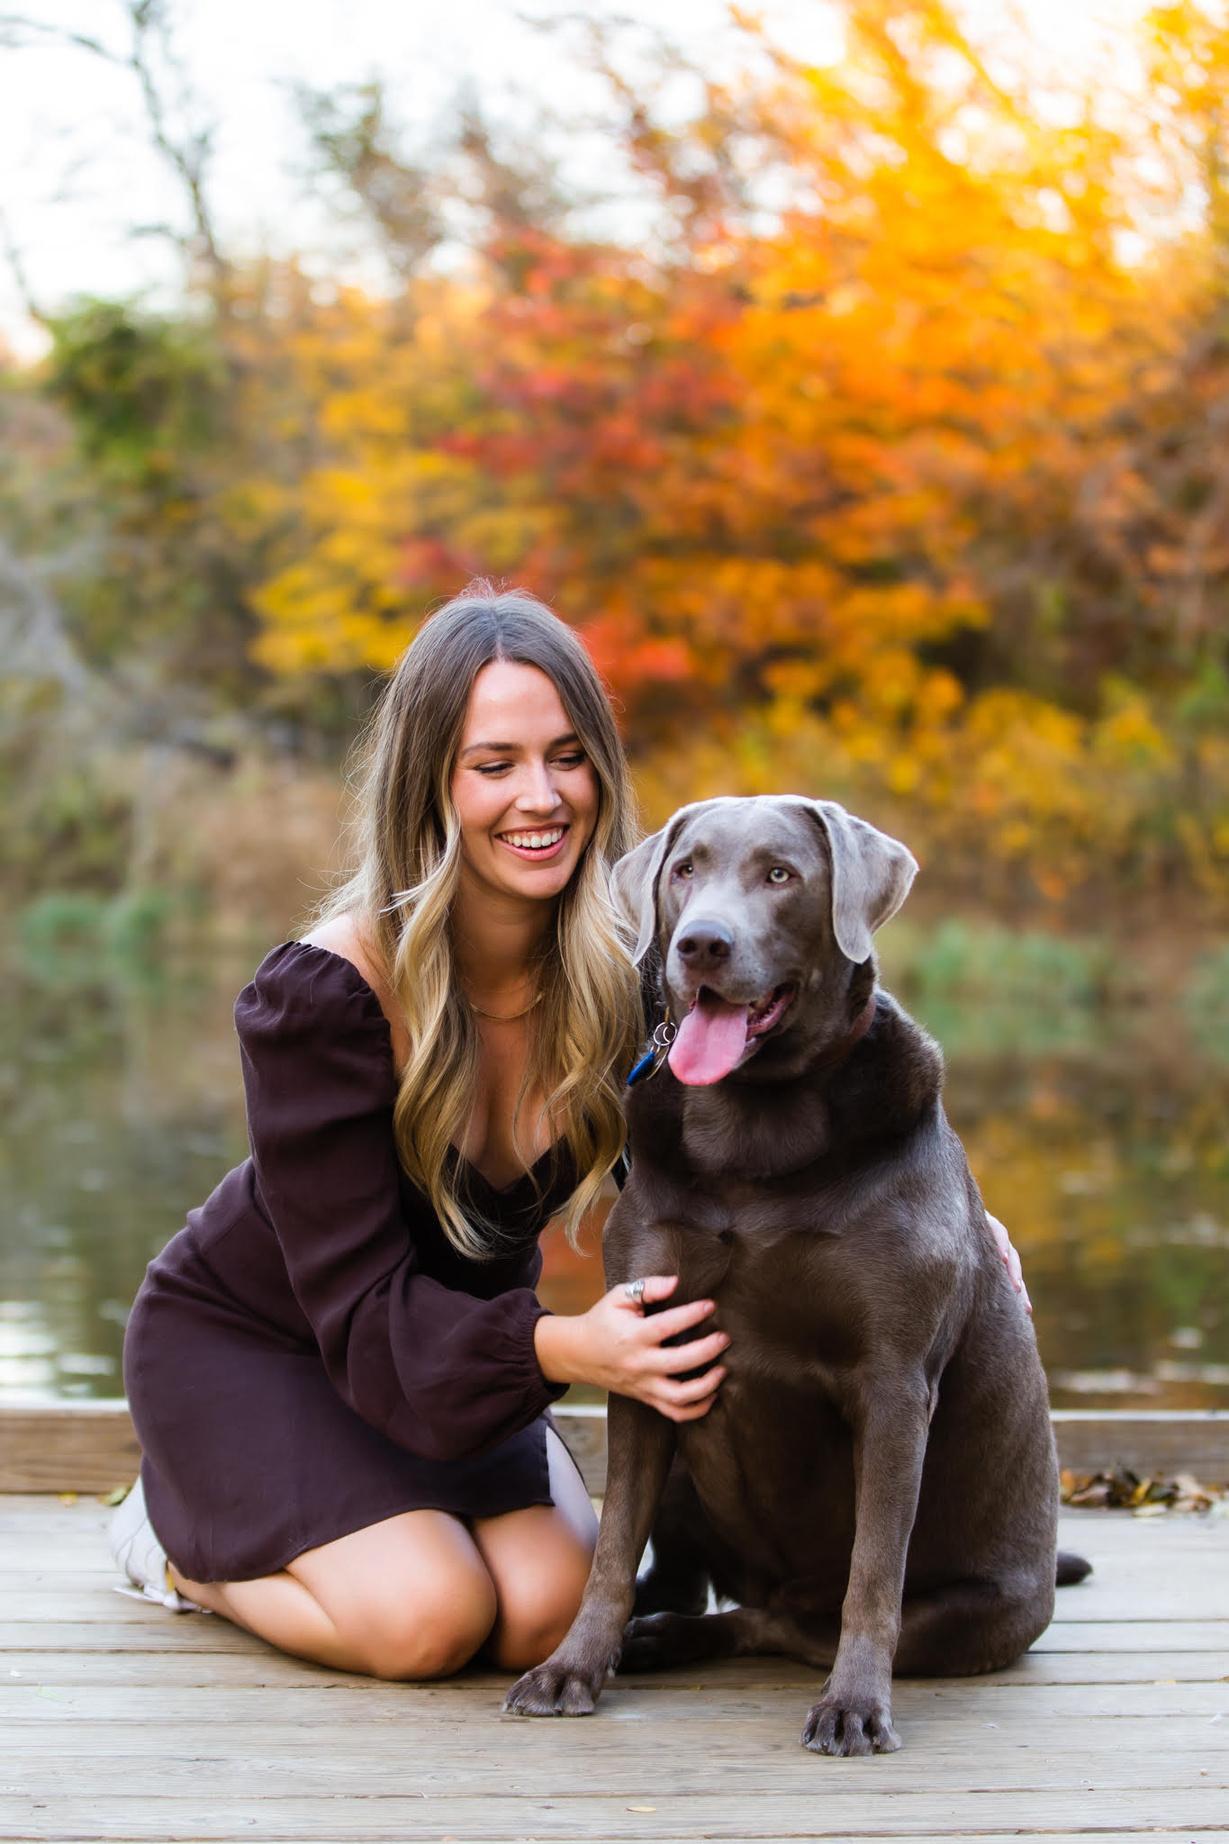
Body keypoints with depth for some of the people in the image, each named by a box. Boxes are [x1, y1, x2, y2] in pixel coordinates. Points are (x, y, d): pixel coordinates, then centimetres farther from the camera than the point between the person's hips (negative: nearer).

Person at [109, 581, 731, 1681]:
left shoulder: (624, 967, -19)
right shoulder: (325, 991, -30)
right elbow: (362, 1306, -31)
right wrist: (565, 1348, -49)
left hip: (462, 1328, 5)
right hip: (246, 1336, -4)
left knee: (551, 1613, -18)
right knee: (426, 1618, -25)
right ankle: (181, 1536, 6)